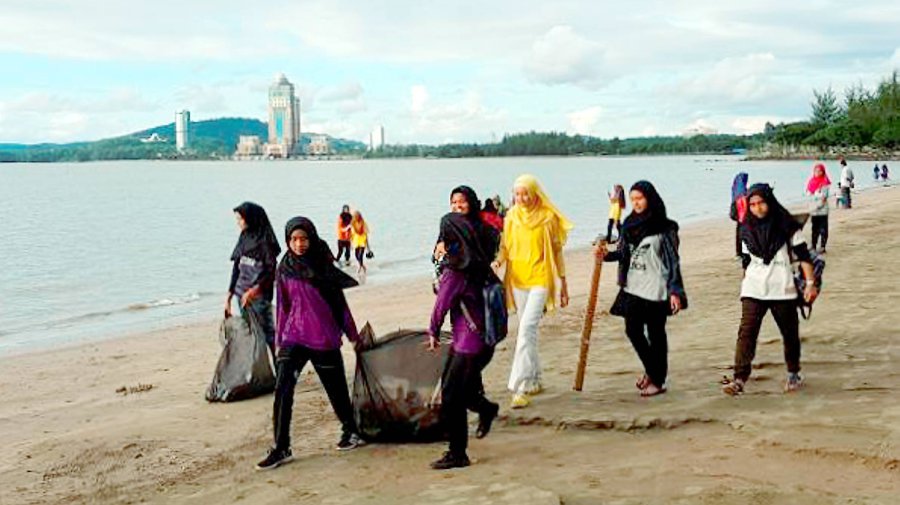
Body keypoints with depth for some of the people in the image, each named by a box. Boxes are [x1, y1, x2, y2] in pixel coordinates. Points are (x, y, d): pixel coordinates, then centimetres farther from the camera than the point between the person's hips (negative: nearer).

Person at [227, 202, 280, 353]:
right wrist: (229, 296, 12)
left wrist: (254, 290, -25)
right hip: (242, 295, 7)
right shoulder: (244, 238, 9)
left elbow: (271, 271, -15)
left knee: (267, 332, -5)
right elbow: (236, 268, 13)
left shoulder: (264, 240, -10)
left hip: (259, 296, -7)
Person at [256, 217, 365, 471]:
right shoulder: (285, 269, 4)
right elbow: (283, 307, 11)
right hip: (294, 337, 1)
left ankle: (351, 431, 34)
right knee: (282, 390, -11)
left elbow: (340, 303, 4)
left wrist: (353, 335, 8)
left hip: (324, 338, -1)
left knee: (336, 389, 9)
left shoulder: (324, 265, -1)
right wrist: (279, 341, 13)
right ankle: (281, 448, -5)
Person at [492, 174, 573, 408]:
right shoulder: (511, 216, 5)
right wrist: (499, 260, -12)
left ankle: (520, 387, -17)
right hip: (518, 279, 5)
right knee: (527, 331, 13)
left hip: (540, 280, -5)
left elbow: (557, 251, 2)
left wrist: (563, 284, 4)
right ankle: (535, 380, 27)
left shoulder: (548, 217, -5)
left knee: (527, 329, -16)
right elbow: (505, 246, 11)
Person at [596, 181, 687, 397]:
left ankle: (658, 380, 14)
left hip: (656, 289, -5)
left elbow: (673, 260, -8)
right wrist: (607, 255, -5)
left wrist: (675, 291, -13)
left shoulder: (664, 227, -8)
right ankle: (652, 370, 28)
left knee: (656, 333, 2)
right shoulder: (630, 224, 8)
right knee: (633, 330, 6)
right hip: (633, 288, 6)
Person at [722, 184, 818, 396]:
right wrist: (744, 284, 20)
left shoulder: (787, 225, -1)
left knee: (790, 333, 11)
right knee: (746, 332, -13)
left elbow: (803, 255, -1)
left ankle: (793, 374, 32)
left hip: (782, 289, -1)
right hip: (753, 290, 2)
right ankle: (739, 379, -20)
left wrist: (810, 283, -8)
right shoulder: (747, 230, 8)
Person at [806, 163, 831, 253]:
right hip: (813, 209, 5)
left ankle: (823, 247, 2)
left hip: (822, 209, -5)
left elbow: (824, 196, -11)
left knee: (823, 228, -1)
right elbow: (808, 193, 10)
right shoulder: (811, 181, 9)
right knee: (815, 228, 12)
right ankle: (813, 246, 17)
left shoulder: (825, 182, -7)